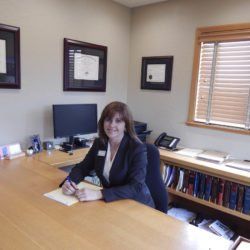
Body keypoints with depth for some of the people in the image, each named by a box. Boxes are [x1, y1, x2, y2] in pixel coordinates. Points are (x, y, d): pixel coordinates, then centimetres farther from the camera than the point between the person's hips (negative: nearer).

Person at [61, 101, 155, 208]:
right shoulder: (99, 143, -1)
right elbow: (82, 167, 6)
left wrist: (99, 194, -36)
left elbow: (136, 188, -26)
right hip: (110, 202, 5)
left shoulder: (137, 148, -18)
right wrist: (69, 182, -15)